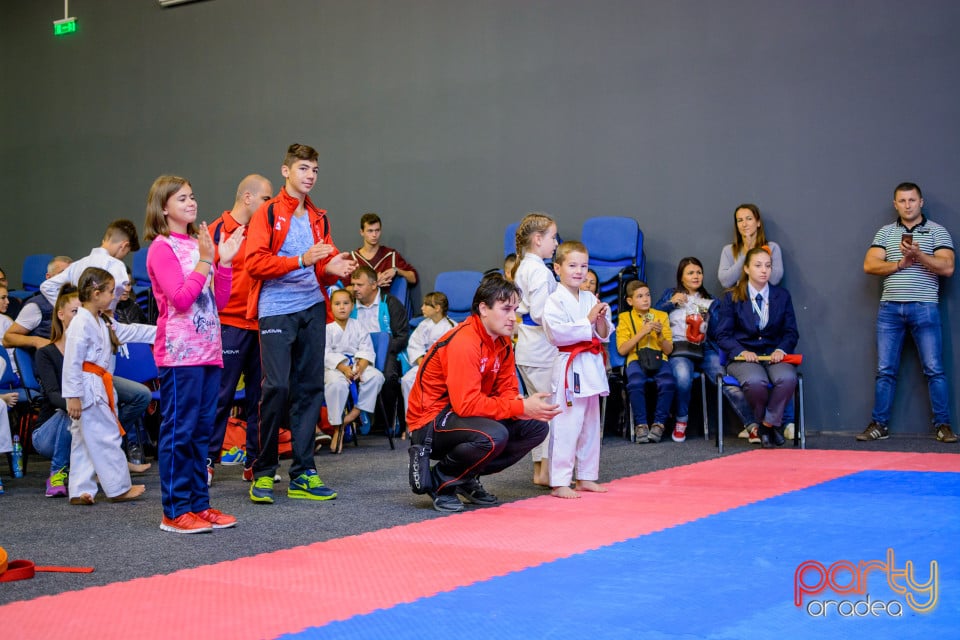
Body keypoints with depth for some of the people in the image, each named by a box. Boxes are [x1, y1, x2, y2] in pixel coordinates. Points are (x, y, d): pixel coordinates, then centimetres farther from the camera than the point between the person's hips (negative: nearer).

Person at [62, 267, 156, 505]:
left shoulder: (104, 322, 14)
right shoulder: (81, 323, -17)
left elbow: (129, 332, 19)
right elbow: (72, 362, -20)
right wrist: (73, 396, -21)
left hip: (99, 387, 10)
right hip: (87, 389, -10)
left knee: (84, 440, 12)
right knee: (106, 438, -2)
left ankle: (81, 491, 17)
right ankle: (120, 489, 7)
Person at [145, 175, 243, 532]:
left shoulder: (199, 243, 16)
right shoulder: (162, 248, -6)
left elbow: (219, 301, 14)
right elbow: (180, 298, -16)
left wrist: (224, 262, 4)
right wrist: (205, 260, -16)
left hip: (208, 349, 8)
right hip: (179, 351, -8)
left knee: (202, 429, 11)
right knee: (178, 429, -4)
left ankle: (198, 504, 18)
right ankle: (175, 512, 2)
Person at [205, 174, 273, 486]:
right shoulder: (218, 231, -4)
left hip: (260, 324, 6)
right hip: (230, 323, -6)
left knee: (259, 394, 8)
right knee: (222, 394, -1)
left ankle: (254, 461, 15)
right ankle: (208, 459, 8)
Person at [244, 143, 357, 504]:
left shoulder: (318, 218, 17)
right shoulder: (267, 213, 0)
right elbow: (255, 262, -11)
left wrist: (333, 268, -3)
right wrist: (301, 260, -19)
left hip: (312, 309, 5)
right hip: (276, 309, -5)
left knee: (309, 388, 4)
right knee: (277, 387, -11)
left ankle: (303, 474, 9)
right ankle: (263, 472, 3)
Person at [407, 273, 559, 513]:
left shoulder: (502, 341, 5)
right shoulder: (464, 343, -24)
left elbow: (507, 391, 5)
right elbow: (466, 404, -30)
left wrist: (526, 406, -20)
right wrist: (521, 407, -29)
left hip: (464, 415, 9)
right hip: (430, 423, -9)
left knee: (536, 427, -2)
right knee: (494, 435, -35)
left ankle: (467, 478, 9)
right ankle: (441, 481, -8)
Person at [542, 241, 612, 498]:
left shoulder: (591, 299, 12)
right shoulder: (554, 301, -8)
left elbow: (604, 335, 14)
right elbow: (557, 332, -21)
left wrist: (602, 319, -7)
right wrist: (588, 321, -16)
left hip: (592, 366, 8)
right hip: (569, 368, -7)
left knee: (591, 426, 14)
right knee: (565, 427, -9)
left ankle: (586, 477, 25)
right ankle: (559, 483, -4)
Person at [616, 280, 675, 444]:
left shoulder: (662, 316, 16)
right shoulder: (625, 318, 11)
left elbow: (668, 350, 12)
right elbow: (622, 349, -1)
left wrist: (660, 335, -7)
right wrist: (642, 333, -9)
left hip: (658, 359, 1)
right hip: (636, 359, -1)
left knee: (668, 383, -33)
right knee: (636, 383, -36)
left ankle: (659, 423, -16)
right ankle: (641, 424, -19)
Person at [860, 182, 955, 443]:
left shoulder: (937, 231, 4)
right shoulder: (885, 232, 11)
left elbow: (947, 268, -7)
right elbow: (869, 265, 1)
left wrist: (919, 255, -20)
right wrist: (900, 264, -11)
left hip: (924, 309, -2)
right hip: (890, 309, 2)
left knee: (934, 369, -3)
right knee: (885, 370, 4)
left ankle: (942, 425, 4)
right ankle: (879, 425, 8)